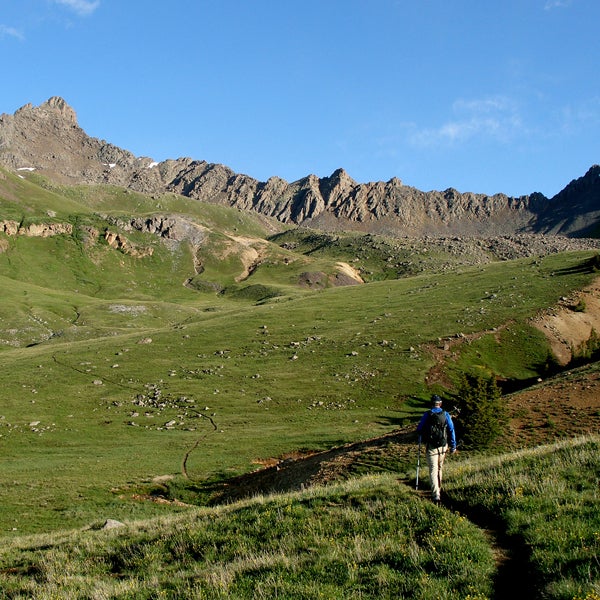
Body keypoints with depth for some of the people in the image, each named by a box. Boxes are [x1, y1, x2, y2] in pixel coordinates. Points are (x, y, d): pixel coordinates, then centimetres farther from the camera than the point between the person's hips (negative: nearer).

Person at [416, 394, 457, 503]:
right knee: (439, 468, 23)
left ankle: (436, 494, -17)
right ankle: (438, 489, 38)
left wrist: (420, 440, 25)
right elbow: (451, 430, -3)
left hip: (431, 446, -3)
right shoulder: (446, 414, 0)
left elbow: (419, 429, 3)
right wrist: (453, 445, 2)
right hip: (443, 446, 3)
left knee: (433, 470, -5)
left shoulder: (427, 415, -5)